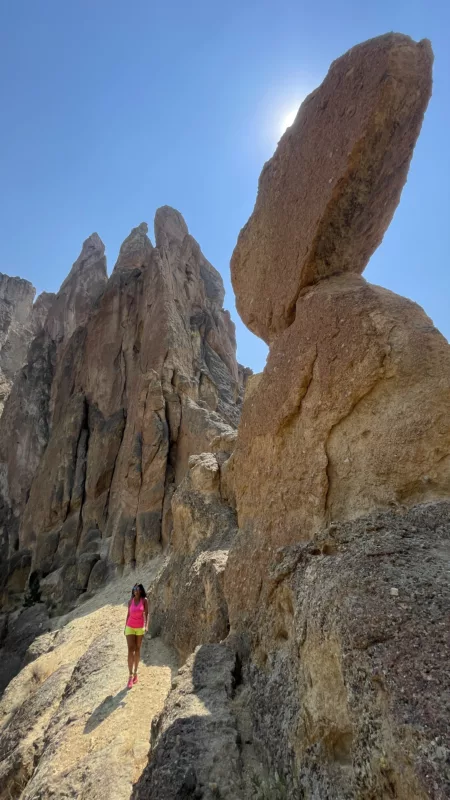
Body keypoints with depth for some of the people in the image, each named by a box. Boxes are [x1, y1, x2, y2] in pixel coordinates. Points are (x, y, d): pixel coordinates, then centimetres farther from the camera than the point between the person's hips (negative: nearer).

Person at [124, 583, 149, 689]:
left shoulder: (144, 600, -7)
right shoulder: (130, 601, -1)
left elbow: (146, 614, -8)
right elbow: (128, 614, 7)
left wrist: (146, 626, -19)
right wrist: (125, 627, 10)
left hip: (140, 628, -1)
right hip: (130, 627, 1)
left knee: (137, 650, 9)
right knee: (130, 650, -8)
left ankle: (135, 672, 24)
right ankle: (130, 676, -7)